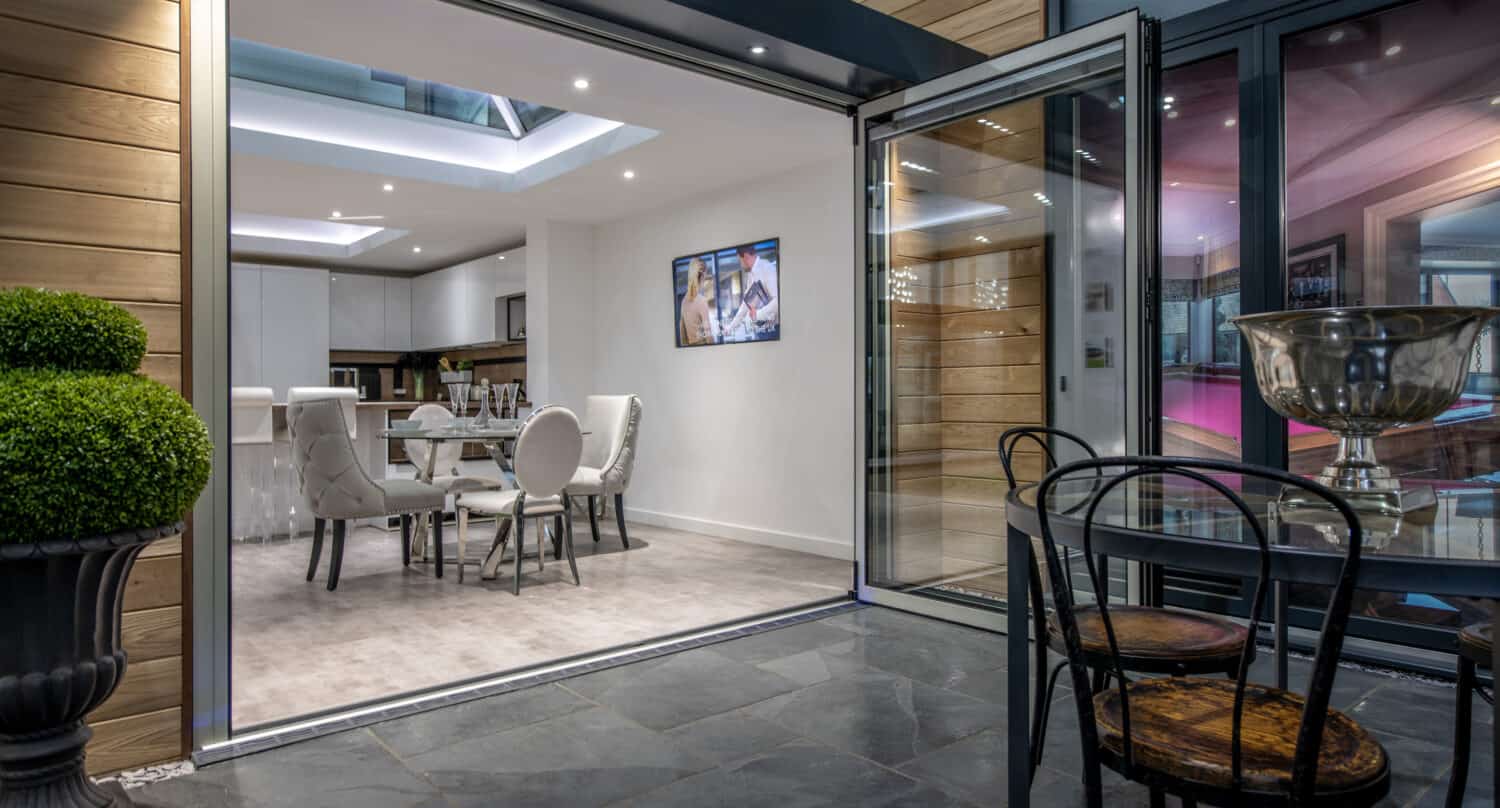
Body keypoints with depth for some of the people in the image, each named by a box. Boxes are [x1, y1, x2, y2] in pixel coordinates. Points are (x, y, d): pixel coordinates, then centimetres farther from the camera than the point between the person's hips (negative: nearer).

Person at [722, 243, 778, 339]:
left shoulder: (767, 268, -14)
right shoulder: (750, 274, 13)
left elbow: (778, 299, -22)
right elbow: (746, 303, 21)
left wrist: (758, 314, -22)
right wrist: (731, 326, 23)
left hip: (774, 326, -8)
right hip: (761, 327, 8)